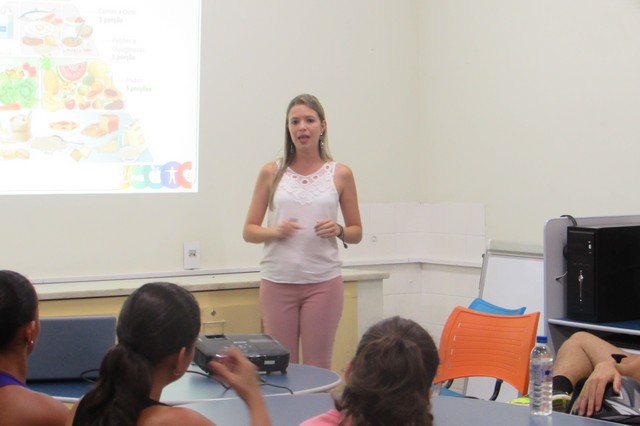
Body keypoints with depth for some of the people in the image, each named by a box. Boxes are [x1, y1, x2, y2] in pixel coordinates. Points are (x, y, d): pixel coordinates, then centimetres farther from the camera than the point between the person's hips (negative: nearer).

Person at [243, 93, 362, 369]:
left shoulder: (340, 175, 5)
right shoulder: (271, 173, 5)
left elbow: (356, 232, 12)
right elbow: (249, 231, 7)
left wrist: (338, 231, -9)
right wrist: (274, 231, -13)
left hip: (323, 282, 0)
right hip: (278, 282, 0)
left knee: (318, 368, 1)